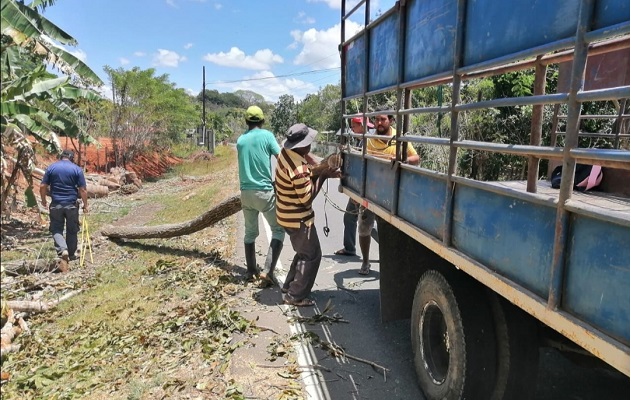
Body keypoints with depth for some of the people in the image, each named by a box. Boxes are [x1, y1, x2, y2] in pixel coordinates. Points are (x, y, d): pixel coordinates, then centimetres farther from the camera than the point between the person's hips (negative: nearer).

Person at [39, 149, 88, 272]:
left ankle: (63, 250, -16)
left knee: (56, 230, 7)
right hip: (72, 205, -1)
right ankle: (71, 255, 23)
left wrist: (43, 200, 17)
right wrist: (85, 204, 4)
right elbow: (83, 190, -6)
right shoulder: (77, 169, -4)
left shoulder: (51, 167, 1)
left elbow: (43, 187, 2)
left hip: (56, 205, 1)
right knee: (72, 231, 13)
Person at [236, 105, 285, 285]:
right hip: (265, 191, -5)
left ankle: (251, 271, 22)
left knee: (250, 232, 17)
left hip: (246, 192, 5)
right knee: (278, 230, 4)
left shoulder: (240, 140, 9)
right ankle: (267, 271, -8)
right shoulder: (266, 135, -5)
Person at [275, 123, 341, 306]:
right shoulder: (299, 168, -30)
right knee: (312, 255, 4)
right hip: (298, 219, -9)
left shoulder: (287, 153, -2)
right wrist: (322, 176, -16)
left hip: (288, 215, 9)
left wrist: (324, 172, 1)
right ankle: (295, 296, 11)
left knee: (303, 252, 24)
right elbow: (307, 199, -21)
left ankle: (289, 287, 33)